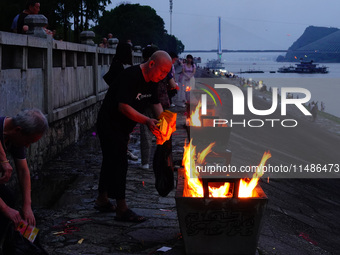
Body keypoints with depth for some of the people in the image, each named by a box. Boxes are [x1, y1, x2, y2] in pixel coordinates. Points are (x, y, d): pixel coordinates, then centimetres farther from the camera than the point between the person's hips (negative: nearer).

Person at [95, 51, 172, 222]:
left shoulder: (151, 81, 2)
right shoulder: (131, 76, -27)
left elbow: (156, 103, 11)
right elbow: (123, 107, -30)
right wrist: (147, 121, -35)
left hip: (123, 127, 9)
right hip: (109, 123, -9)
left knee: (111, 160, 18)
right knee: (119, 163, -11)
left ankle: (102, 198, 31)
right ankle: (121, 209, -8)